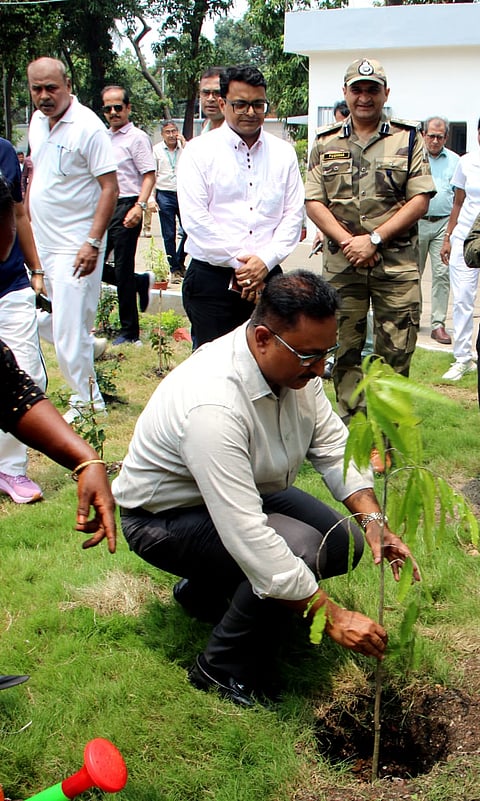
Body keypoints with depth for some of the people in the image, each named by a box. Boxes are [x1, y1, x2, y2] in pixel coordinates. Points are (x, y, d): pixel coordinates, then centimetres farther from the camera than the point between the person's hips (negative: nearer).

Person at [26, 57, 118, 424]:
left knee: (69, 334, -4)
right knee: (36, 321, 14)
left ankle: (87, 401, 13)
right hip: (37, 242, 8)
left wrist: (93, 243, -23)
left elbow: (110, 188, -17)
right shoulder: (37, 121, 9)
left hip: (74, 247, -8)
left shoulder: (88, 126, -15)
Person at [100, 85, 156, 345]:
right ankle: (142, 282, 27)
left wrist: (139, 206, -26)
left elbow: (149, 175, -14)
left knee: (123, 272, -2)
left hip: (125, 208, -8)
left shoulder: (137, 138, -7)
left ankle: (129, 331, 10)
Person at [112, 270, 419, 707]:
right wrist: (332, 616, -36)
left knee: (345, 540, -1)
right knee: (303, 548, -30)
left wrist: (374, 521, -20)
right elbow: (247, 536, -40)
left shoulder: (296, 364, -13)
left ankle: (206, 590, 14)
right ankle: (223, 670, -7)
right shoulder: (214, 405, -38)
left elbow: (334, 446, -4)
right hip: (165, 518, -9)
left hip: (246, 494, 9)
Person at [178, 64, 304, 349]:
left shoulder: (283, 153, 11)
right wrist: (240, 264, -10)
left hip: (267, 277, 3)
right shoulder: (200, 150, 1)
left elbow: (294, 213, 6)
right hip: (211, 279, -2)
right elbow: (195, 218, -7)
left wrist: (266, 261, -9)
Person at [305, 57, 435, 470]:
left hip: (397, 264, -2)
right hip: (342, 264, 2)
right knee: (345, 350, 6)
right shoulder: (326, 144, 10)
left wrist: (374, 239, -11)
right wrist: (347, 241, -10)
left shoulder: (408, 140, 4)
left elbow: (420, 200, -3)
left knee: (395, 351, -1)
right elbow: (313, 201, 4)